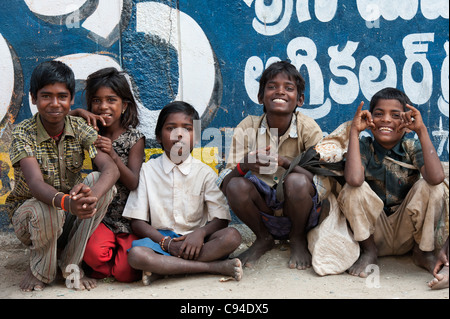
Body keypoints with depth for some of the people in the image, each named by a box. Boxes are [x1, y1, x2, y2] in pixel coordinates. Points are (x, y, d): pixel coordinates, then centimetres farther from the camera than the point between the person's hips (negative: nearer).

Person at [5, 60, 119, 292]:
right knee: (46, 211, -38)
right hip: (28, 210, -3)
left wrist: (91, 195, -48)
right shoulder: (23, 133, -17)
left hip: (71, 212, 3)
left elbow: (111, 169, -24)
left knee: (99, 181, -25)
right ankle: (40, 270, -4)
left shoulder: (79, 129, -9)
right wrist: (65, 202, -56)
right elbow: (35, 183, -33)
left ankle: (71, 264, -14)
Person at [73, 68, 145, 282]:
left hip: (129, 218, -1)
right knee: (94, 252, -31)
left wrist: (112, 155, -24)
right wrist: (80, 113, -8)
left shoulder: (134, 139, -4)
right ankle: (104, 267, 5)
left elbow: (133, 183, -11)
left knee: (125, 274, -16)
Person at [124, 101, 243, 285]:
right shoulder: (147, 170, 5)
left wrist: (200, 233, -21)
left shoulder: (205, 172, 6)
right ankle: (216, 266, -26)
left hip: (195, 241, 1)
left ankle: (162, 270, -24)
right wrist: (167, 243, -16)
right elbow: (137, 223, 0)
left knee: (232, 236, -27)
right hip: (159, 239, -1)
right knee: (136, 255, -33)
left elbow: (221, 219, 0)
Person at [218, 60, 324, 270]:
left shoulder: (308, 127, -11)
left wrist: (285, 161, -35)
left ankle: (298, 240, 1)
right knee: (236, 186, -26)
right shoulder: (247, 128, -8)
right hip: (264, 211, 2)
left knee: (297, 181, -31)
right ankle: (263, 239, 4)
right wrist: (244, 165, -34)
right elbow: (224, 185, -12)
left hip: (299, 210, -1)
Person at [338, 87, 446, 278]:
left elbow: (436, 177, -29)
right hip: (373, 232, -1)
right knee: (353, 189, -27)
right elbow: (354, 179, -33)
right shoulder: (364, 147, -8)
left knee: (430, 187, -23)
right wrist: (354, 131, -26)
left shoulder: (413, 148, -6)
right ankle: (369, 252, -4)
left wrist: (422, 131, -26)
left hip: (407, 234, 1)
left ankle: (423, 252, -2)